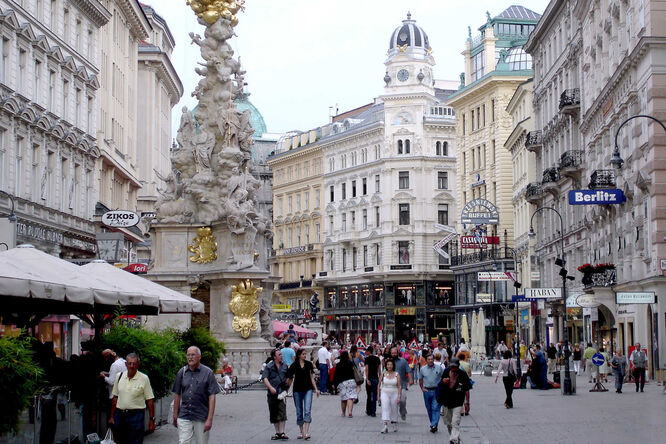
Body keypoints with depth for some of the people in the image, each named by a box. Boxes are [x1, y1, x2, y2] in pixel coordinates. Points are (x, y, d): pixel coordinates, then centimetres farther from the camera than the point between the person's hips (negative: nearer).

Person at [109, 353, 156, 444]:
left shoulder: (144, 378, -5)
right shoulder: (119, 376, 7)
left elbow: (150, 401, -4)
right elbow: (115, 397, 12)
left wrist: (152, 420, -7)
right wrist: (112, 416, 12)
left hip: (136, 415, -4)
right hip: (119, 415, 4)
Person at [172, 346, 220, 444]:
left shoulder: (208, 373, -3)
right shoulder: (181, 372, 6)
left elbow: (212, 397, -6)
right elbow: (177, 395, 11)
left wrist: (209, 419, -12)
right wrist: (175, 416, 9)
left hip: (202, 418, -2)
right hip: (184, 417, 2)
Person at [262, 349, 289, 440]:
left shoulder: (284, 366, 11)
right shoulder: (269, 366, 0)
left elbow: (288, 377, 24)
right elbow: (265, 378, -10)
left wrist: (287, 386, 14)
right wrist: (271, 387, -22)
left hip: (282, 391, 1)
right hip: (272, 393, -1)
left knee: (282, 412, -12)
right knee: (273, 414, 7)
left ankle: (282, 432, -11)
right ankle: (277, 432, 17)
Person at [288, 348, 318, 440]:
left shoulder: (308, 364, 7)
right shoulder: (294, 365, 0)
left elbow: (311, 377, 12)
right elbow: (290, 378, 4)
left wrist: (316, 389, 7)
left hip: (308, 389, 0)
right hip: (297, 390, 0)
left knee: (307, 411, -12)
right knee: (299, 412, 7)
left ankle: (307, 432, -19)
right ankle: (302, 432, 17)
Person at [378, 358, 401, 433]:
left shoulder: (397, 375, 0)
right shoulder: (383, 374, 2)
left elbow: (400, 386, -2)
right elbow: (379, 385, 9)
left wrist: (399, 397, -9)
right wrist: (379, 395, 7)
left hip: (394, 394, 0)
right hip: (385, 393, 0)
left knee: (394, 410, 8)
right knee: (385, 408, -14)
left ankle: (395, 425, 26)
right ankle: (385, 426, -21)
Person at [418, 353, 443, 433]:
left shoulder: (439, 368, 1)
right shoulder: (423, 369, 5)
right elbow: (420, 380, 15)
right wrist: (422, 388, 2)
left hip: (436, 390, -2)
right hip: (427, 391, 2)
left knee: (435, 408, -11)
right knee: (429, 409, 8)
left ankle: (434, 425, -16)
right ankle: (433, 425, 20)